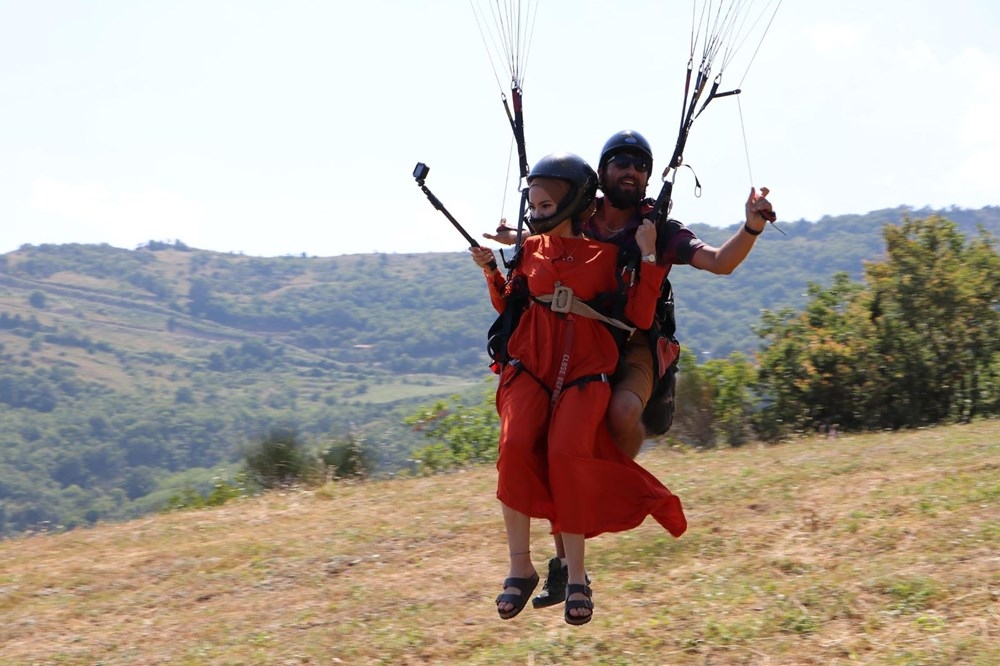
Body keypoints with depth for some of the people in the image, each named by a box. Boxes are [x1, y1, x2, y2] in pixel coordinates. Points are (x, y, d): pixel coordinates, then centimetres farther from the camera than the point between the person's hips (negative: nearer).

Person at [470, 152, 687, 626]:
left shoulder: (606, 256, 3)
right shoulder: (531, 250, 12)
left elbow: (639, 318, -3)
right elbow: (509, 306, 24)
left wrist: (647, 257, -8)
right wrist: (491, 272, 7)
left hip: (585, 373, -3)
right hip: (529, 367, 3)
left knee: (566, 453, -26)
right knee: (515, 445, -25)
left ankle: (576, 577, -12)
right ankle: (520, 567, -16)